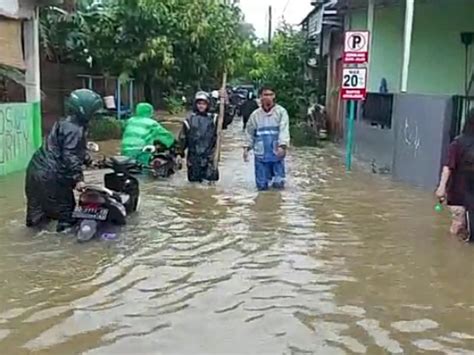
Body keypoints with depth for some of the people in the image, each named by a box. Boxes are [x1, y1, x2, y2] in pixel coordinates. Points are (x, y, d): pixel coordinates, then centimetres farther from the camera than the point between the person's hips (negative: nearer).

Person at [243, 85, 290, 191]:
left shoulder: (281, 112, -2)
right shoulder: (255, 114, 8)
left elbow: (284, 130, -10)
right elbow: (250, 132, 15)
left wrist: (282, 145, -23)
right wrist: (246, 147, 7)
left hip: (277, 153, -2)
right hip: (260, 154, 2)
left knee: (279, 184, -1)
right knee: (262, 186, 5)